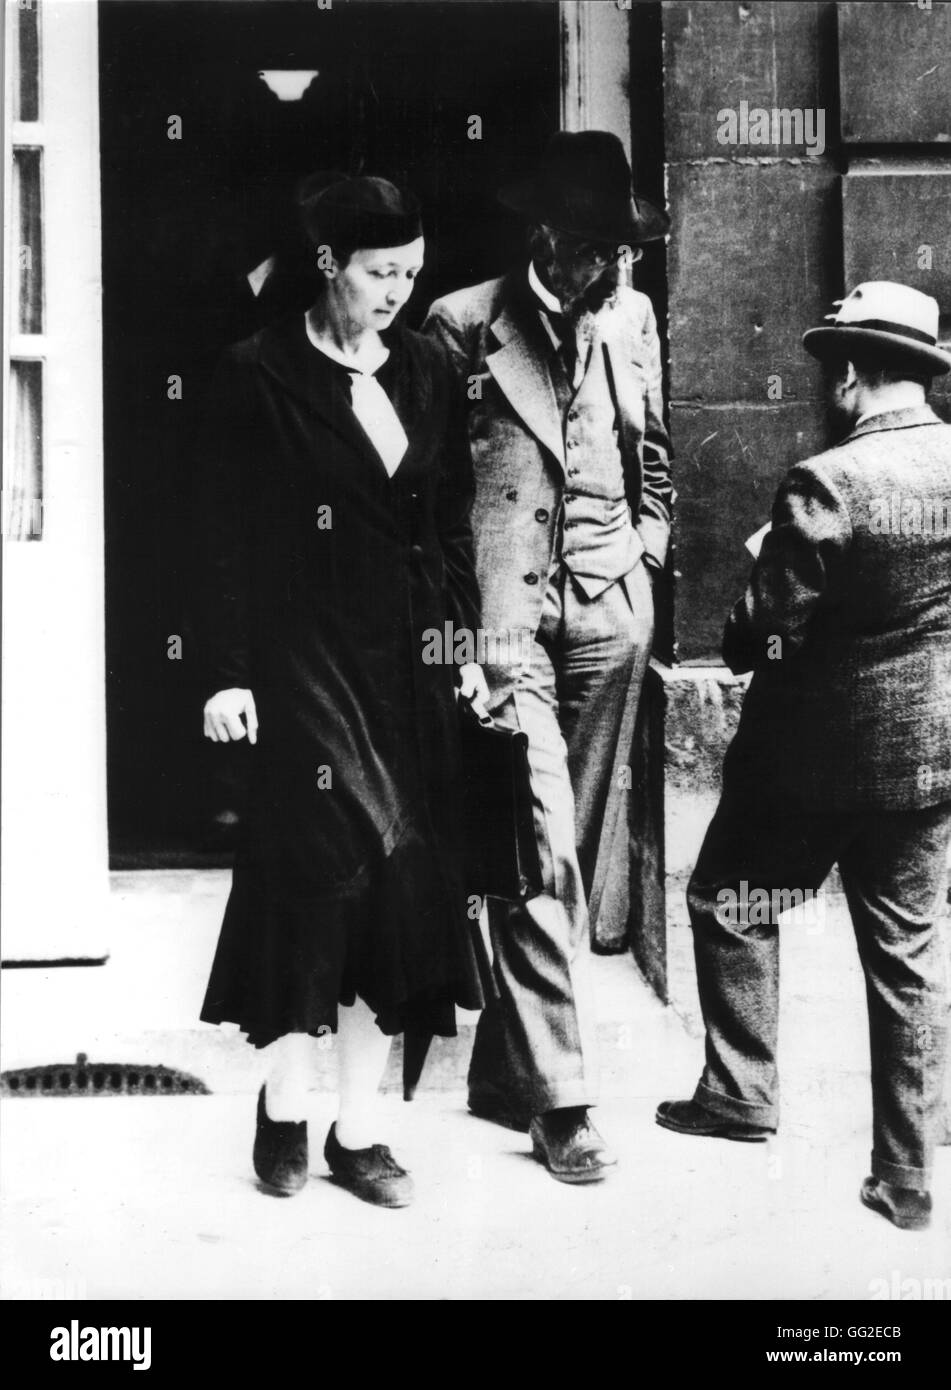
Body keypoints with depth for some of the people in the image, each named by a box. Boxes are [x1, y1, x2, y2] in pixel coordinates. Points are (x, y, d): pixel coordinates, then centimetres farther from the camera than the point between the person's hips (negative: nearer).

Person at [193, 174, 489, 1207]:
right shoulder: (261, 375, -4)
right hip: (305, 665, -4)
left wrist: (466, 643, 7)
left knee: (403, 880, 4)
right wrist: (227, 673, -9)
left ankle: (358, 1129, 14)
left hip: (409, 667, 5)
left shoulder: (425, 371, 9)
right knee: (318, 865, -5)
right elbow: (225, 535, -5)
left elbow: (451, 524, 12)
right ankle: (285, 1103, 15)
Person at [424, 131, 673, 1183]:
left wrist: (645, 543, 12)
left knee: (576, 854, 8)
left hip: (608, 612, 5)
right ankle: (561, 1095, -4)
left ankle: (504, 1066, 23)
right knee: (541, 851, -10)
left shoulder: (631, 320, 11)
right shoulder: (461, 326, -3)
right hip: (504, 615, -5)